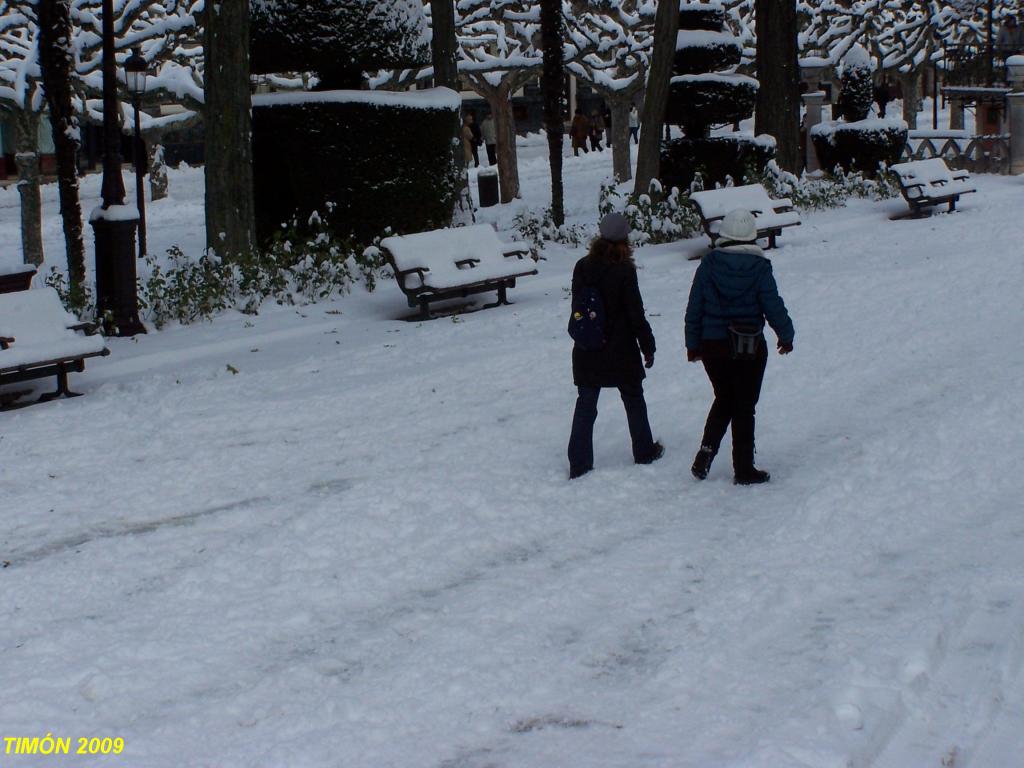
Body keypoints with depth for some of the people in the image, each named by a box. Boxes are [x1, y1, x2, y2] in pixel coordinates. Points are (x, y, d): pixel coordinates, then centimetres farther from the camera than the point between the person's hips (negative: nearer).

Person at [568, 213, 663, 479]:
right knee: (634, 400, 16)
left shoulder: (582, 267, -2)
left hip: (586, 351, 3)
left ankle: (579, 465, 3)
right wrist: (648, 346, -3)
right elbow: (636, 313, -12)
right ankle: (644, 452, 29)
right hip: (620, 351, -3)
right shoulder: (624, 271, -15)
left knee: (585, 406, 7)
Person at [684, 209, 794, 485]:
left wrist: (693, 344, 10)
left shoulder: (709, 264, -5)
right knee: (744, 407, 9)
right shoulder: (759, 267, -11)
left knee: (724, 399, 22)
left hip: (712, 346, 2)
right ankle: (743, 469, 14)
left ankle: (706, 450, 4)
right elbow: (774, 307, -8)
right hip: (750, 347, -2)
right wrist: (786, 336, 9)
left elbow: (694, 308, -1)